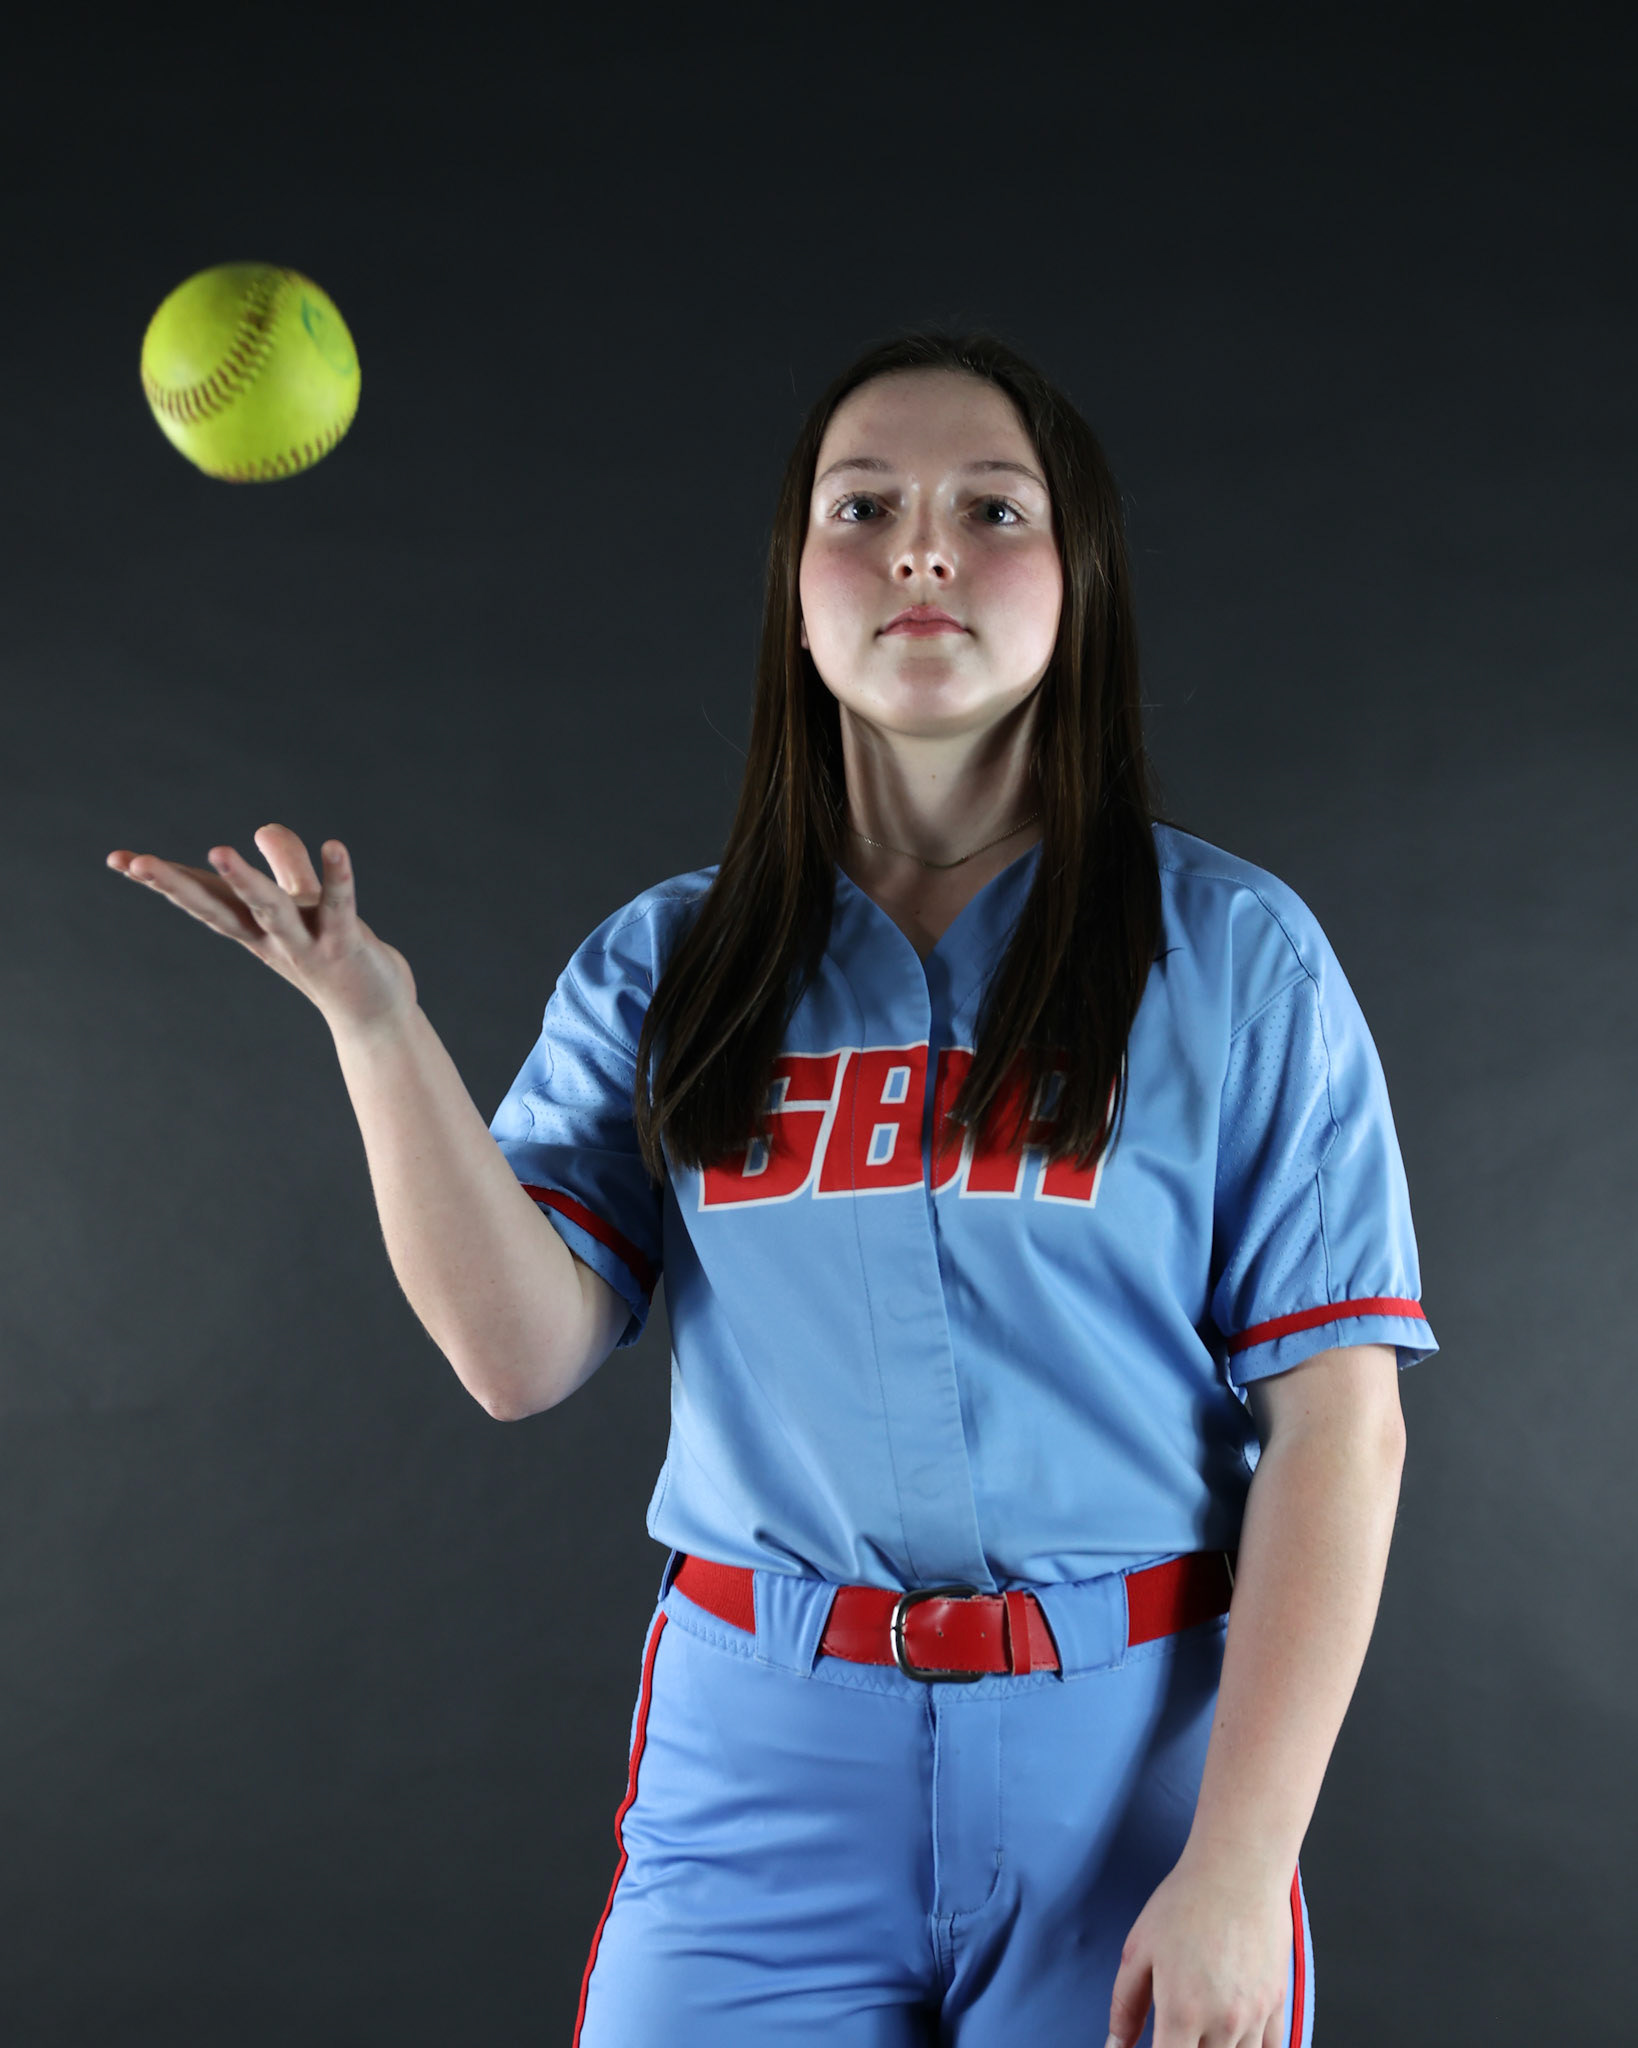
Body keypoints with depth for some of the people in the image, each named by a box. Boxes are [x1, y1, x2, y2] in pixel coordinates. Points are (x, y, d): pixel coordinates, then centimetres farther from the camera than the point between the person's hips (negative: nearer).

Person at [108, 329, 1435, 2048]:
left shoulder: (1231, 954, -2)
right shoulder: (665, 971, 5)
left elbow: (1334, 1415, -6)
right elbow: (522, 1352, -4)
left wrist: (1241, 1867, -13)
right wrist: (375, 1020, -17)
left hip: (1124, 1753, -1)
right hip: (760, 1762, 2)